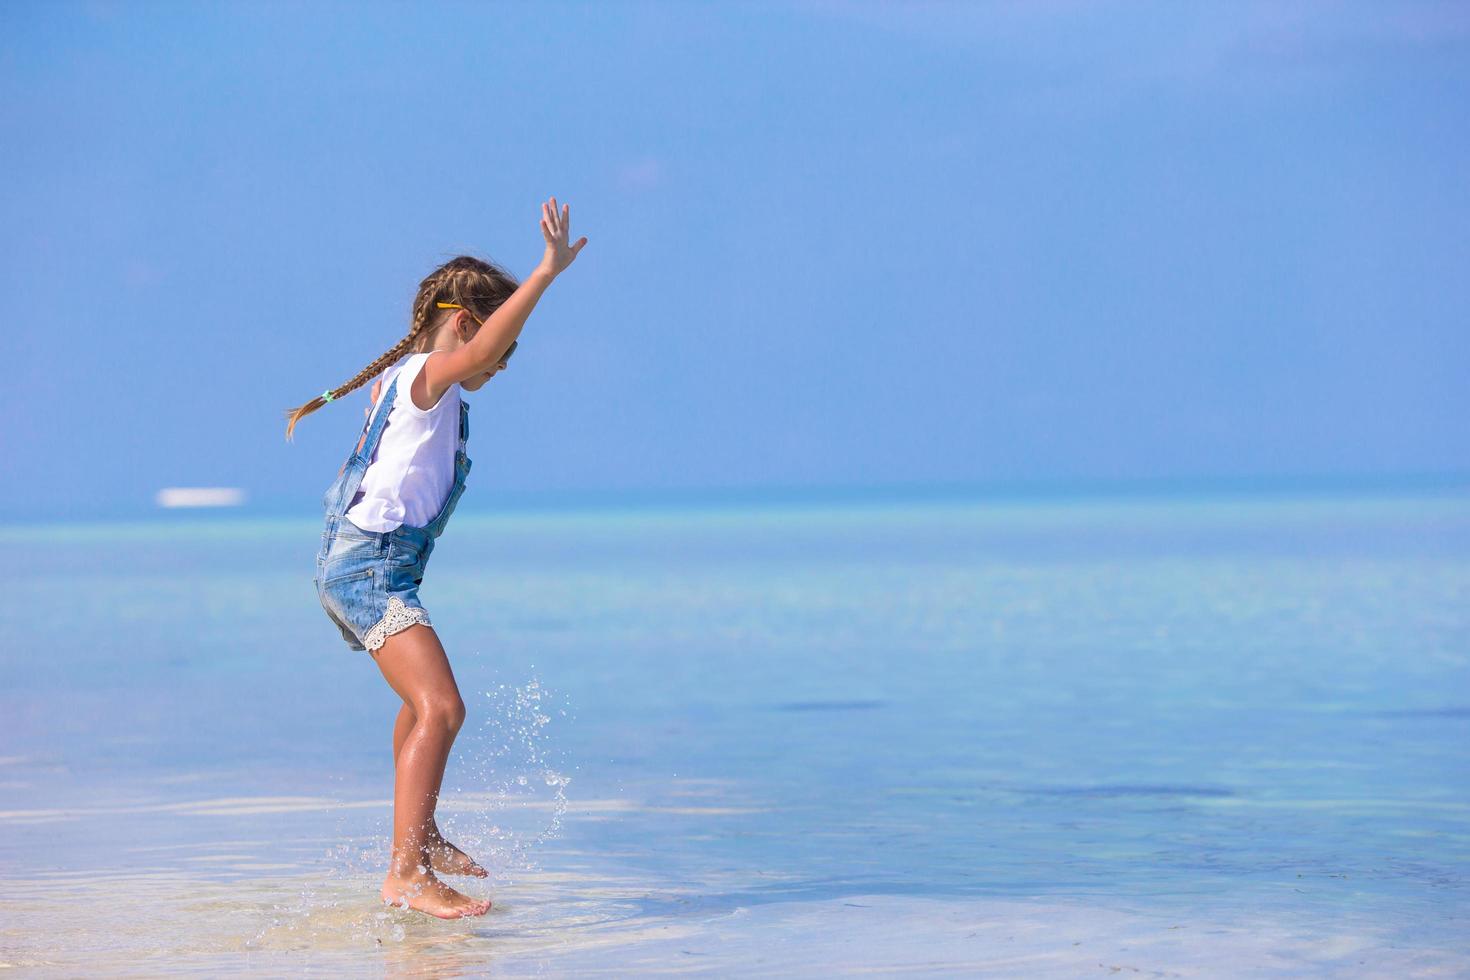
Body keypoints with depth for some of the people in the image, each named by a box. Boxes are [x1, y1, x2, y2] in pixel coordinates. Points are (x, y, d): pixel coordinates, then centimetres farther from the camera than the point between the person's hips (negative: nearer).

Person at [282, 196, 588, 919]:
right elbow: (477, 353, -34)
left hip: (350, 559, 11)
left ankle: (420, 836, 46)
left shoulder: (402, 376, 15)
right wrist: (545, 274, -40)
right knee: (441, 708, -23)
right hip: (372, 563, -11)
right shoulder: (427, 376, -13)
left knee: (425, 698, 30)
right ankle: (408, 873, -32)